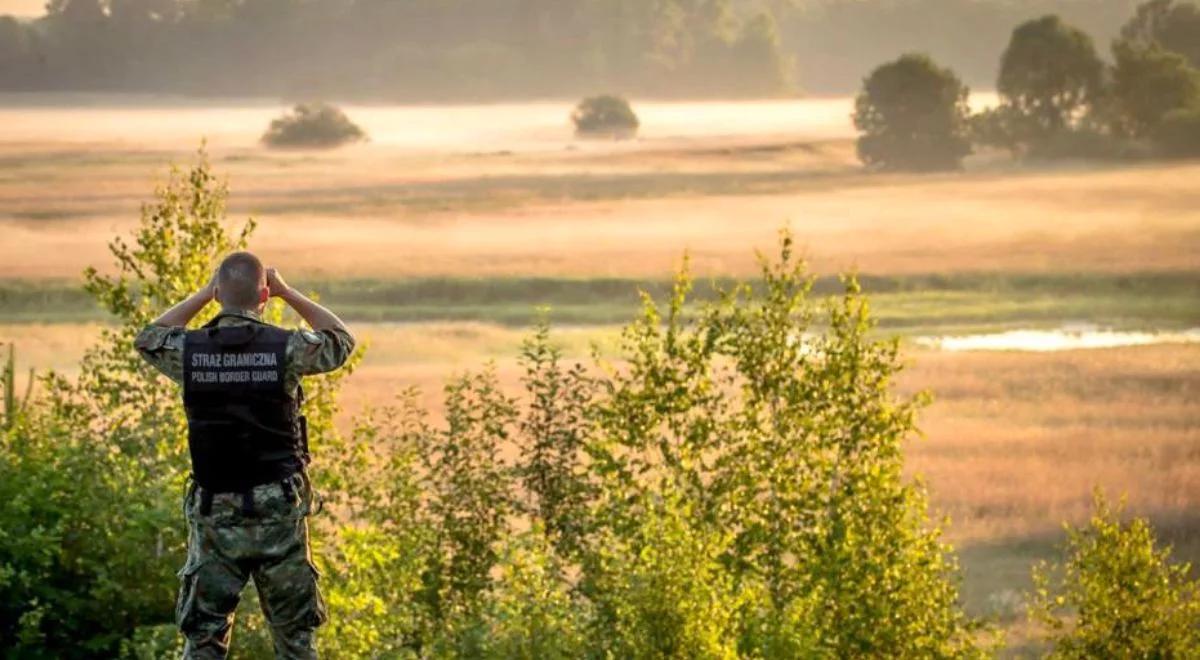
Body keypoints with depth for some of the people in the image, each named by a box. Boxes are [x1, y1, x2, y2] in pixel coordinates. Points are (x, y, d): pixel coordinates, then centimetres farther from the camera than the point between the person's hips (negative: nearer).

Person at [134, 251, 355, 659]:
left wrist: (202, 295, 18)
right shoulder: (286, 348, -8)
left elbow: (148, 339, 20)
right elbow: (341, 339, 13)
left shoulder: (191, 350, -5)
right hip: (279, 514, -1)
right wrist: (288, 293, 16)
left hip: (214, 515, 1)